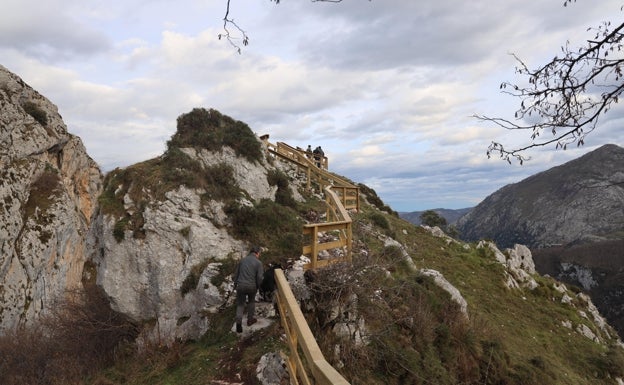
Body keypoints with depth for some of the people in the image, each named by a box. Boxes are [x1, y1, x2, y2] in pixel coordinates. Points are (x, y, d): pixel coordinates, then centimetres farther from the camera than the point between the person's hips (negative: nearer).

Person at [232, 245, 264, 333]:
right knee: (251, 301, 24)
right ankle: (250, 319, 32)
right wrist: (257, 287, 6)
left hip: (240, 286, 2)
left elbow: (236, 274, 10)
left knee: (240, 304, 13)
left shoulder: (242, 260, 5)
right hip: (252, 286, -2)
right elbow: (259, 277, -11)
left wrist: (235, 285, 19)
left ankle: (239, 322, -2)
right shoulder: (258, 262, -7)